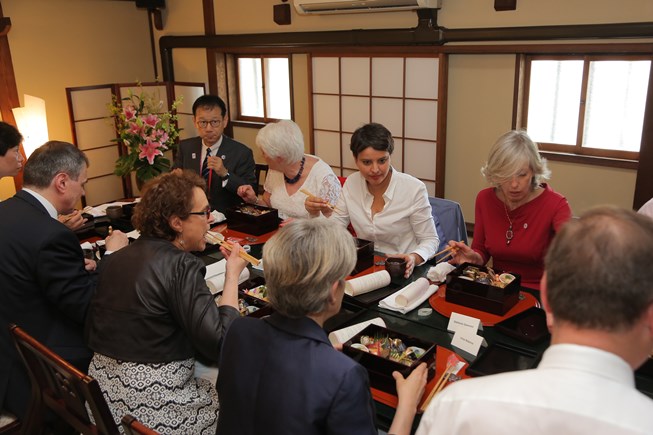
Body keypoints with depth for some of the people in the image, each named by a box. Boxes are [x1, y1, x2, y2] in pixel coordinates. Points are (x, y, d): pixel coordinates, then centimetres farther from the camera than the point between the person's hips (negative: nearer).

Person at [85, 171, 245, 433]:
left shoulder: (115, 259, 5)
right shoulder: (181, 266, -19)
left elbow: (93, 332, 10)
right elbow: (220, 344, -21)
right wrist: (233, 274, -13)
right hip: (151, 405, -8)